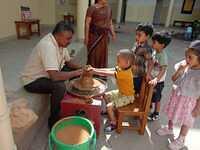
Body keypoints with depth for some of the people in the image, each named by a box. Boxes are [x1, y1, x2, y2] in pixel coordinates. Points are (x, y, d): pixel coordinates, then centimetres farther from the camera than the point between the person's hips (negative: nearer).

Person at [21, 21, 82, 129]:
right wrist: (76, 73, -29)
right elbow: (55, 76, -42)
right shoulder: (48, 46, -33)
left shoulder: (60, 42, -6)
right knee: (60, 86, -34)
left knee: (74, 70, 4)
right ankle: (53, 121, -11)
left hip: (47, 74, 9)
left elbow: (68, 61, 7)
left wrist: (81, 68, -11)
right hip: (33, 80, -9)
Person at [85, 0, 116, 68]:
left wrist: (113, 34, 6)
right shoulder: (92, 8, -8)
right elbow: (87, 23, -11)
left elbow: (110, 23, 17)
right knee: (93, 55, -1)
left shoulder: (108, 8, 11)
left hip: (104, 36, 6)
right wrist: (86, 37, -16)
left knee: (103, 55, 12)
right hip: (94, 36, -6)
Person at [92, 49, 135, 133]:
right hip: (121, 92, 10)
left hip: (127, 96, -10)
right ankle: (112, 111, 34)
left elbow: (108, 73, -34)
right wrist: (96, 69, -18)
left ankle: (114, 123, 6)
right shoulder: (122, 68, -6)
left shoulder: (125, 73, -34)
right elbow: (110, 70, -9)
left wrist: (95, 71, -28)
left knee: (109, 106, -17)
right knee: (106, 95, 15)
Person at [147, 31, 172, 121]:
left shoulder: (162, 56, -28)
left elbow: (163, 69, -36)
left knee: (156, 99, 12)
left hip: (158, 82, -7)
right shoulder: (155, 52, -3)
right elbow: (152, 63, -1)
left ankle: (156, 114, 33)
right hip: (152, 78, 7)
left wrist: (156, 79, -49)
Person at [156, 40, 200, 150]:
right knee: (172, 113, 25)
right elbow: (174, 80, -4)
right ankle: (169, 129, 53)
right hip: (177, 95, 6)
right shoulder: (185, 66, -13)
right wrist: (180, 71, -21)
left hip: (189, 100, -5)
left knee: (186, 120, 17)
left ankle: (181, 140, 40)